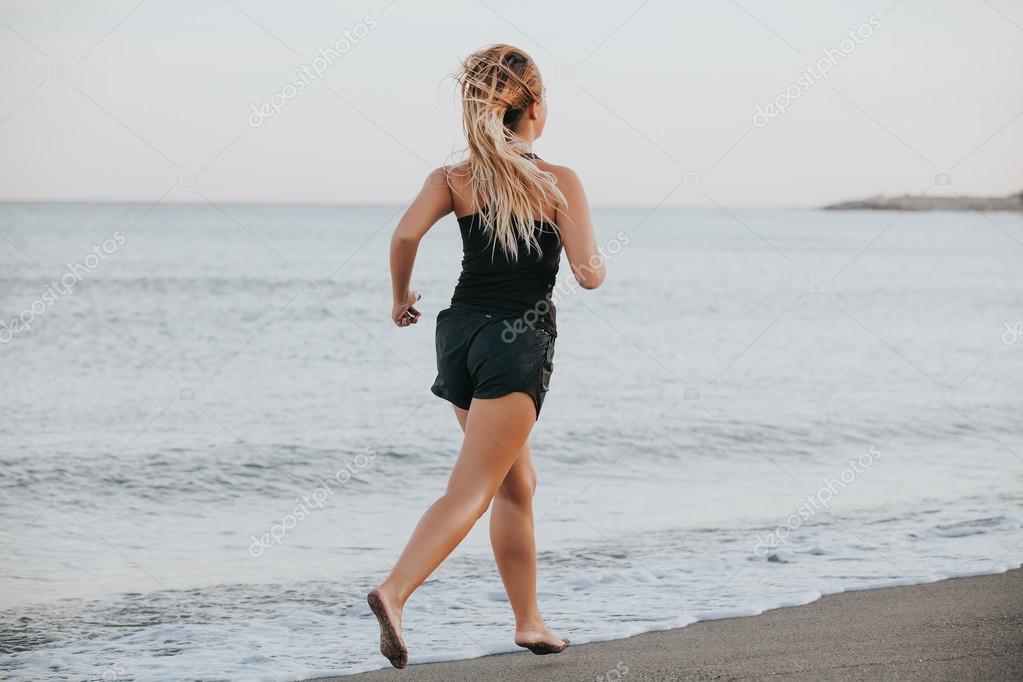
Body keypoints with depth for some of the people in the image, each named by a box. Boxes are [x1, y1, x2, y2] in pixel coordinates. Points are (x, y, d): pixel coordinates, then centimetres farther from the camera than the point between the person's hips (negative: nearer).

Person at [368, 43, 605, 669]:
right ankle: (395, 592, -30)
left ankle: (530, 621, 27)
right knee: (471, 491, -9)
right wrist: (598, 258, 15)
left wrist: (402, 297, 5)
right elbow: (589, 275, -8)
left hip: (461, 333, 6)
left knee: (518, 484, 20)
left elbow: (406, 234, -12)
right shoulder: (561, 183, -4)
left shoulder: (454, 179, 5)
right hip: (520, 340, -6)